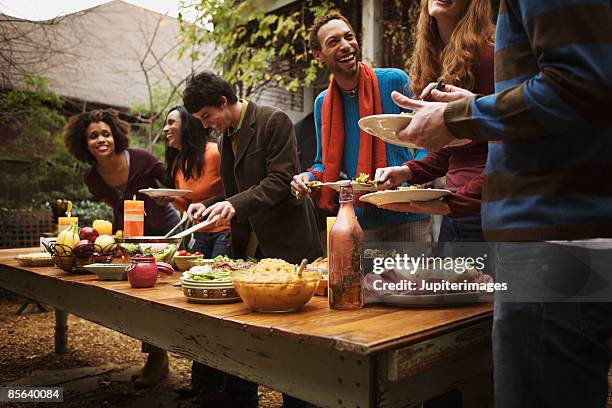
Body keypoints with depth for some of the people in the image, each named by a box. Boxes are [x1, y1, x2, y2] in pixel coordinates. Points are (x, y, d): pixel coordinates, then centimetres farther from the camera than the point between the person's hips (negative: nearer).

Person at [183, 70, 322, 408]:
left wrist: (235, 204, -27)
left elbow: (281, 180, -18)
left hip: (285, 240, -7)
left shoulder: (274, 121, -10)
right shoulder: (227, 136, 15)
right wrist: (208, 206, 3)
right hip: (249, 244, 8)